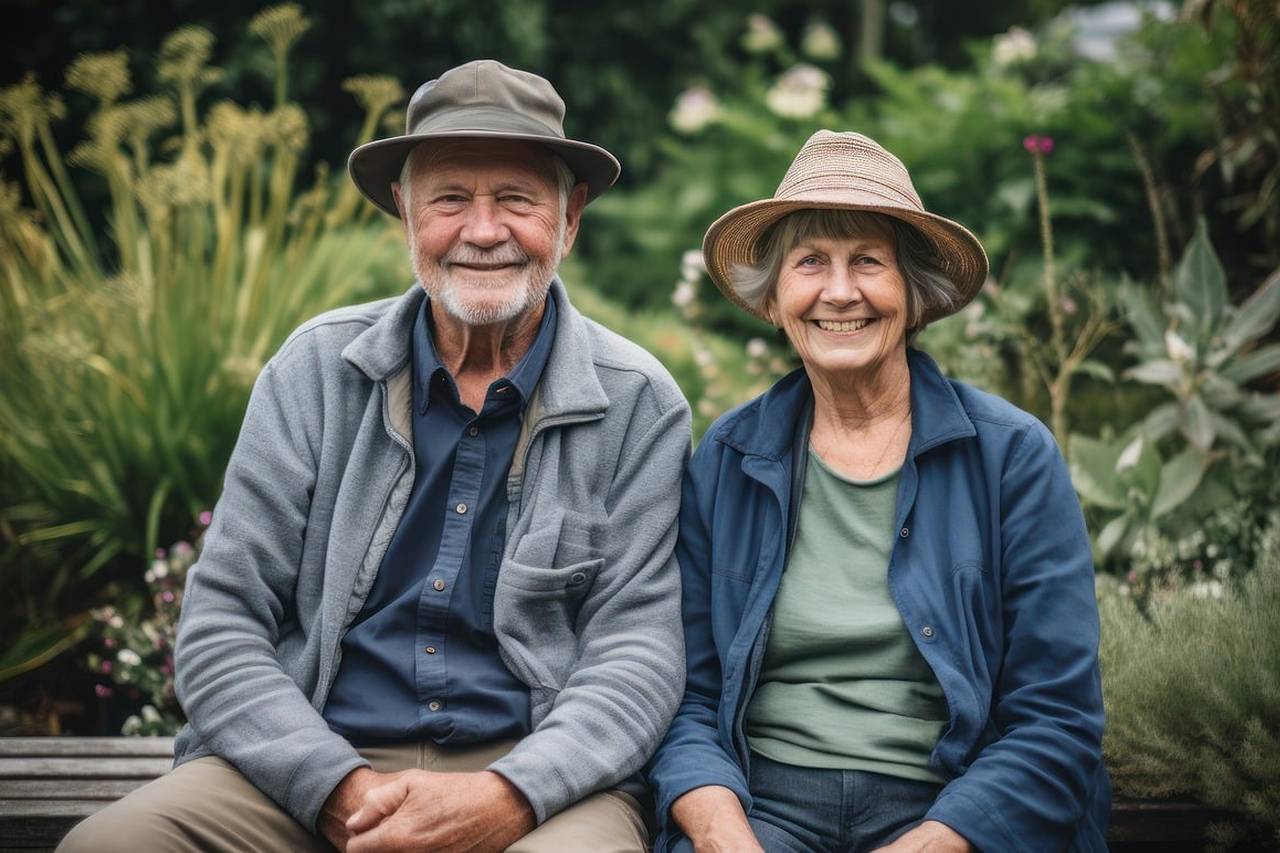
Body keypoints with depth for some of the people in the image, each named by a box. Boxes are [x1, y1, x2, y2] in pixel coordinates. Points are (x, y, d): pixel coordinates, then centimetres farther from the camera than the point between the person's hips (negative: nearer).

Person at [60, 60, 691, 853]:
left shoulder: (639, 404, 2)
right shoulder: (316, 370, 4)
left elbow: (639, 649, -2)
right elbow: (221, 625, 2)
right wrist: (341, 789, -14)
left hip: (539, 778, -1)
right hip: (320, 767, 2)